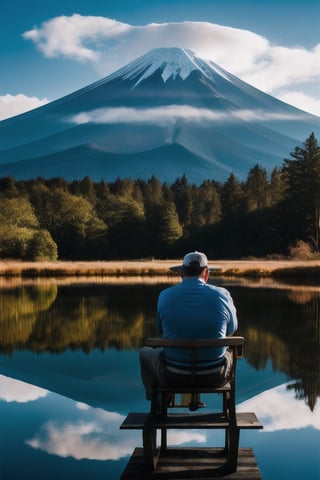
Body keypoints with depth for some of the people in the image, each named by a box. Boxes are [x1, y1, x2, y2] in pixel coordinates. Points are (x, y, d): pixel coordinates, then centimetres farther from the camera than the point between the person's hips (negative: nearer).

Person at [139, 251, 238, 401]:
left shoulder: (165, 296, -7)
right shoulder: (222, 295, -8)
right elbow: (231, 330, 8)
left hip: (174, 377, -1)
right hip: (214, 377, 1)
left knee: (145, 352, 31)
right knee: (228, 355, 36)